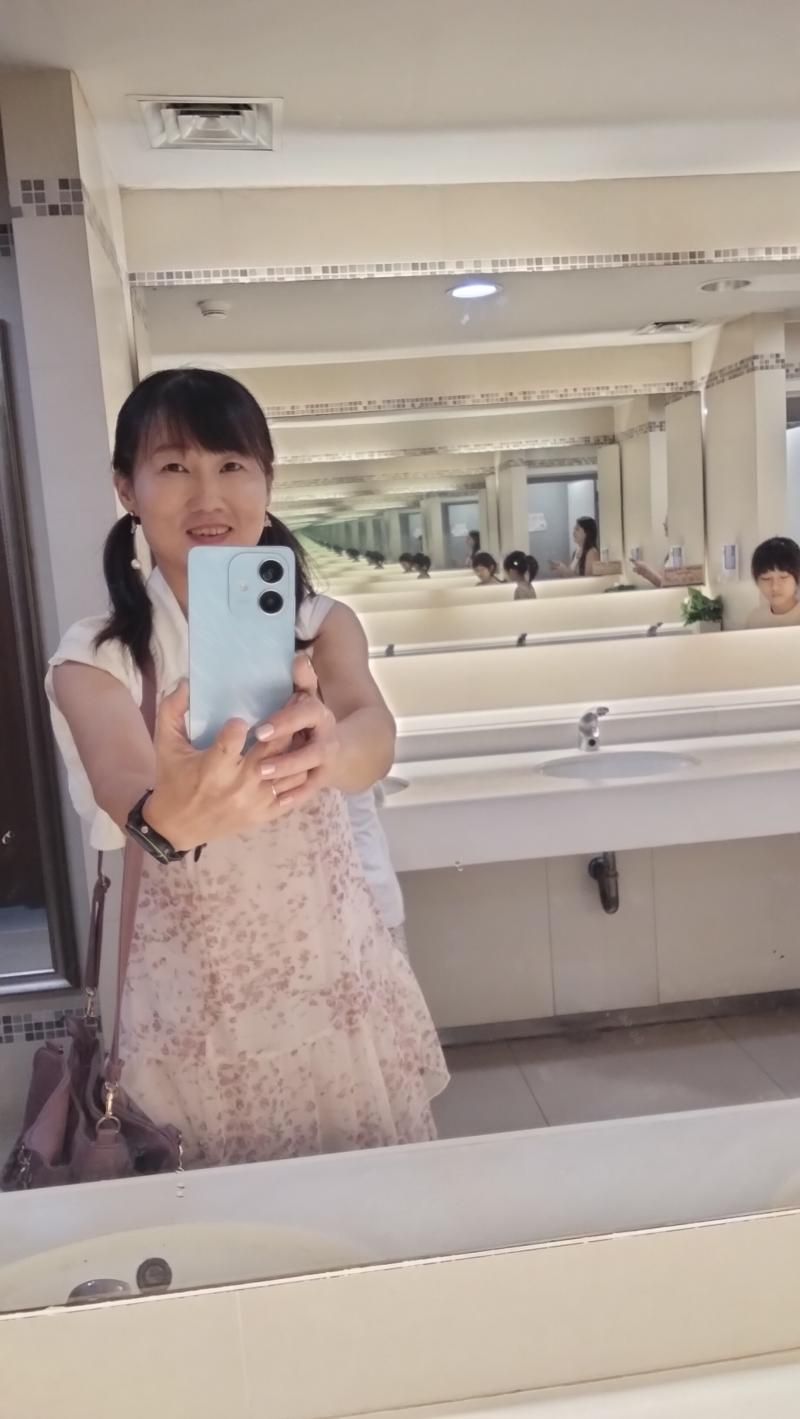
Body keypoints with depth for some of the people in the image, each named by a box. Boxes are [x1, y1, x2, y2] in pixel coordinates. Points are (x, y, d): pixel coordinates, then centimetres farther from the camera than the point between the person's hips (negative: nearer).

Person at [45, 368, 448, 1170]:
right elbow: (126, 789, -29)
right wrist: (169, 817, -53)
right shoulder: (96, 656, -9)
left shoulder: (322, 624, -4)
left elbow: (375, 735, -25)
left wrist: (328, 751, -49)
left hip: (338, 982, 2)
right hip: (194, 1005, -1)